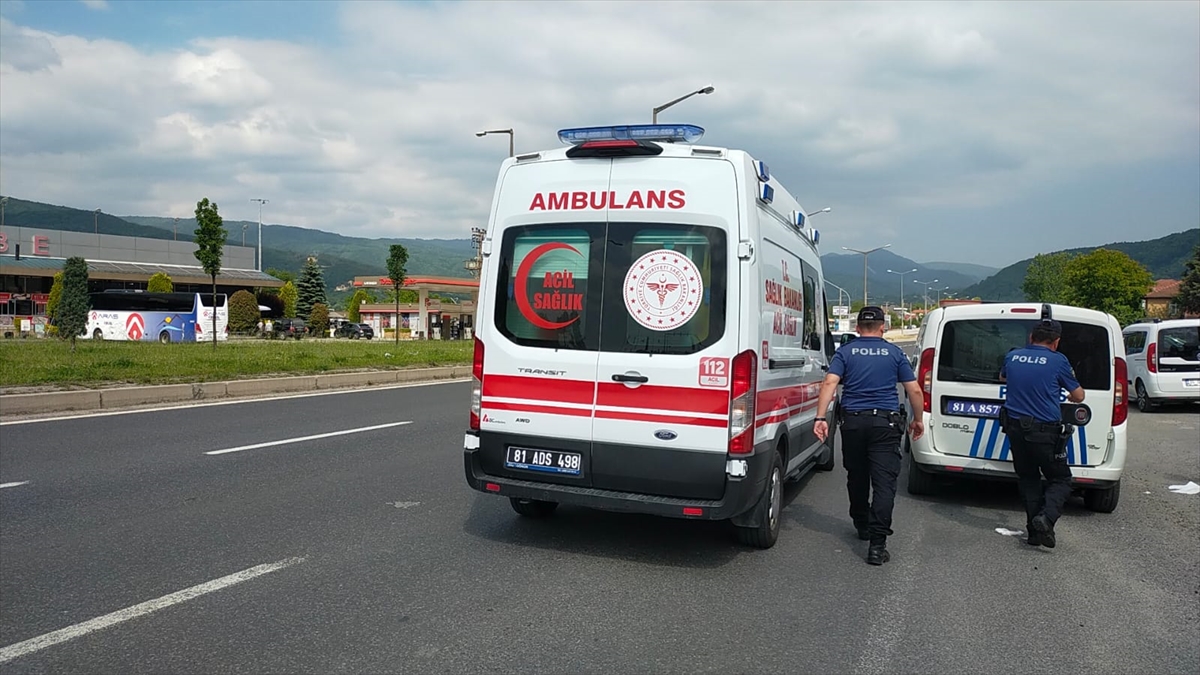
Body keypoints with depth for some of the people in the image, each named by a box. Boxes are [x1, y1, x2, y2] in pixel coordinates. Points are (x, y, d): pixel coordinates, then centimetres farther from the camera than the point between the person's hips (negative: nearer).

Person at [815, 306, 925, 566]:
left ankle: (862, 525, 36)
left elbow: (829, 383, -10)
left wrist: (820, 417, -14)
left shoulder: (845, 352, 5)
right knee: (884, 483, -5)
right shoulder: (895, 353, 5)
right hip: (885, 423, -1)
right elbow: (914, 390, 4)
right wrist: (918, 419, 18)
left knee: (857, 478, 19)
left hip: (852, 422, 2)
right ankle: (877, 543, -13)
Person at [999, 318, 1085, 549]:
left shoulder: (1012, 357, 4)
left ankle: (1035, 530, 12)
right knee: (1060, 479, 11)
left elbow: (1002, 378, 27)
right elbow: (1078, 396, 4)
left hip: (1015, 429, 4)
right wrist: (1068, 395, 26)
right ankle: (1046, 517, -13)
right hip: (1045, 432, -4)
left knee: (1028, 478, 17)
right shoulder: (1058, 361, -8)